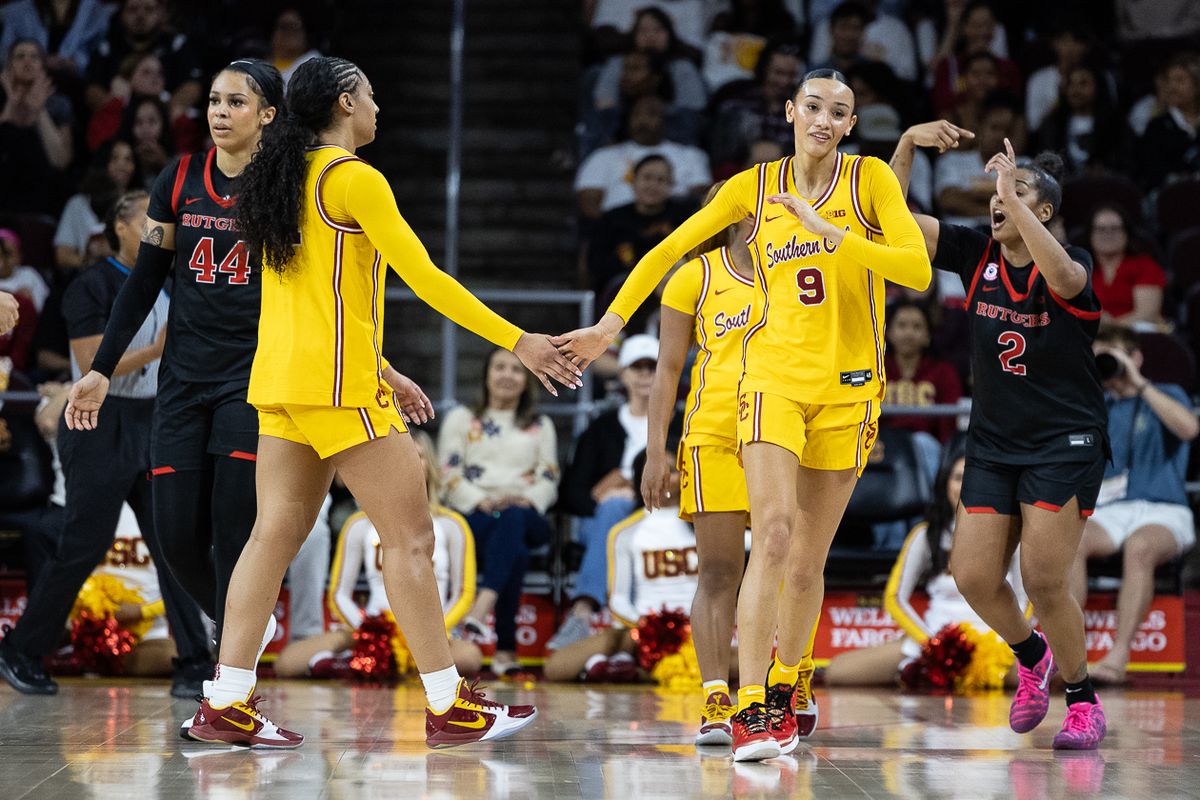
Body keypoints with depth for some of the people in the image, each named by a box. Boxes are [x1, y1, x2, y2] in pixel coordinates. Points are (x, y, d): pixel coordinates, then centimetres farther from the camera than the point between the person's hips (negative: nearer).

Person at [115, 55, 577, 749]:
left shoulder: (288, 175, 17)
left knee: (275, 534, 7)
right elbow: (424, 277, -14)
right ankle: (449, 707, -3)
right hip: (339, 386, -9)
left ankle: (226, 704, 3)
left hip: (280, 380, 9)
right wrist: (517, 341, -11)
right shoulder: (353, 177, -10)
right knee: (409, 535, -4)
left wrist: (383, 373, 28)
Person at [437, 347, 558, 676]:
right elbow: (449, 475, 7)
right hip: (473, 517, -1)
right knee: (515, 553, -38)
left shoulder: (540, 426, 25)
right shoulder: (461, 419, 20)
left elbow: (549, 479, 13)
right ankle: (506, 648, -51)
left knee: (512, 518, -41)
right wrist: (482, 501, -13)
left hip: (526, 517, 1)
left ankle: (482, 607, -61)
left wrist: (526, 501, -12)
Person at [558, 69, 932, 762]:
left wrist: (832, 235, -20)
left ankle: (783, 691, 22)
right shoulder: (755, 187, 4)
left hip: (848, 386, 1)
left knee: (809, 559, 4)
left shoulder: (870, 178, 0)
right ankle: (750, 710, -21)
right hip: (774, 374, 0)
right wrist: (612, 324, 8)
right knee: (773, 532, -18)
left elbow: (918, 269, -11)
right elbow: (670, 248, 13)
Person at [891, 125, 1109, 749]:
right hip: (992, 443, 5)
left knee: (1043, 578, -12)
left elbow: (1061, 274, -38)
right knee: (973, 576, -3)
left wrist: (1015, 194, -40)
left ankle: (1084, 699, 8)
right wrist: (908, 143, -18)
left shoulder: (1072, 269, -12)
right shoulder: (977, 255, 1)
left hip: (1064, 444, -5)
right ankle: (1032, 657, 27)